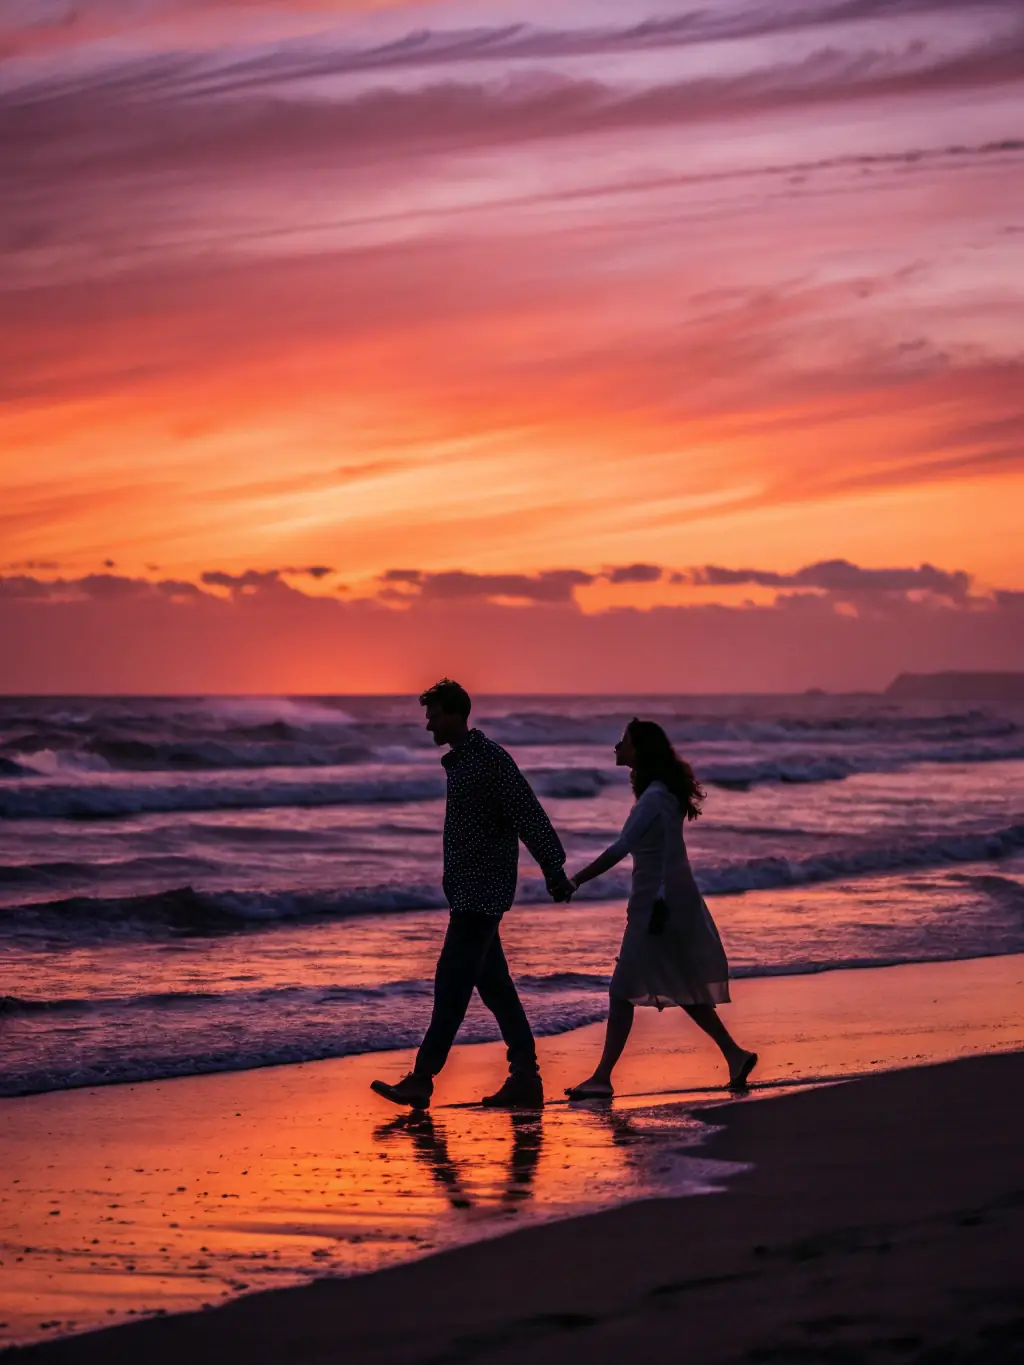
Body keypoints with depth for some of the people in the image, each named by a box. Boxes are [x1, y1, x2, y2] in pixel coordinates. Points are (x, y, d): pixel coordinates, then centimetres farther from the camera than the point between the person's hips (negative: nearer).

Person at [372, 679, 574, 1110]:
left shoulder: (490, 759, -15)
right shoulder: (459, 760, 15)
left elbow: (530, 817, -18)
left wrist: (554, 872, -21)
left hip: (482, 892, -10)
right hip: (467, 891, 10)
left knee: (452, 981, -11)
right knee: (494, 985, 9)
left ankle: (421, 1080, -12)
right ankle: (525, 1079, 11)